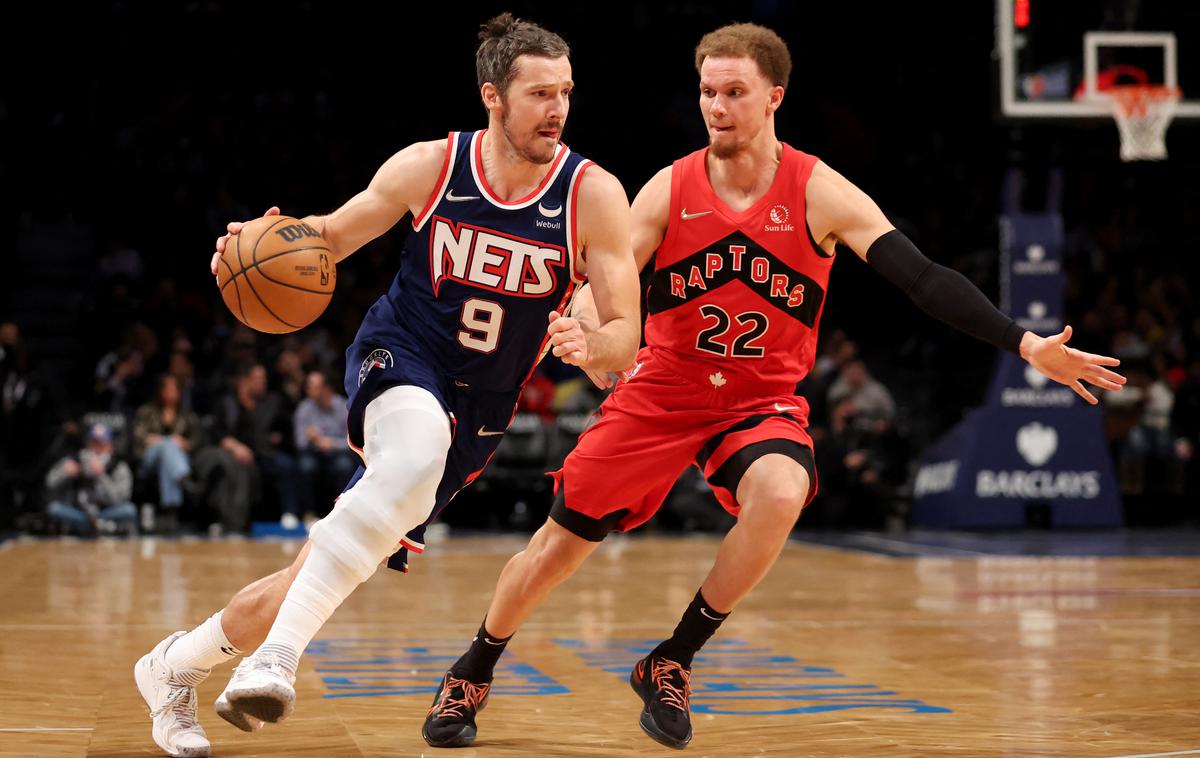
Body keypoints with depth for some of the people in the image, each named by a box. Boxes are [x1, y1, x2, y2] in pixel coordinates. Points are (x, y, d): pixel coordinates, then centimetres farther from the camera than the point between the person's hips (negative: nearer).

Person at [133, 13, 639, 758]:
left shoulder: (593, 194, -11)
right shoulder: (430, 166, -8)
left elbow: (626, 335, -11)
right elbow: (336, 233, 8)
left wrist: (589, 346, -35)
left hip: (478, 408, 2)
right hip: (398, 358, -2)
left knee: (321, 571, 1)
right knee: (417, 454, -39)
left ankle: (177, 665, 26)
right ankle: (275, 658, -38)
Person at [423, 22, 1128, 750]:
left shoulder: (819, 193, -13)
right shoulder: (670, 189, -7)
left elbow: (923, 277, -18)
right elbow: (606, 286, -6)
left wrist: (1027, 345, -28)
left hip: (763, 400, -1)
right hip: (661, 390, 2)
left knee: (779, 494, -34)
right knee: (561, 541, 3)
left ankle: (671, 665, -13)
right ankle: (471, 676, 31)